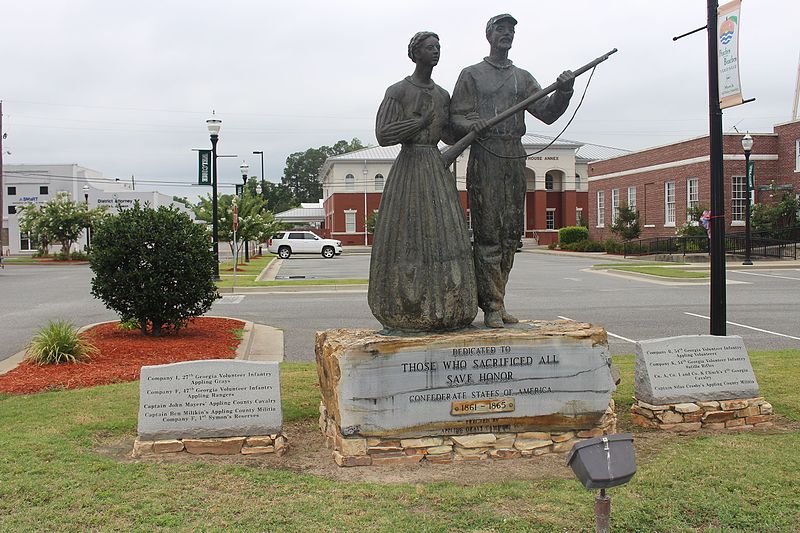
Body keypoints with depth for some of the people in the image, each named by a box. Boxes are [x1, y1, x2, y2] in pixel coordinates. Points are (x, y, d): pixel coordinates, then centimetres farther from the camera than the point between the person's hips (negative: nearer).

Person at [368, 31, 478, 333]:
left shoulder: (442, 95, 15)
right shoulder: (397, 91, -3)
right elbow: (383, 135, -11)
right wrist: (421, 121, -15)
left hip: (438, 171, 6)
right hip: (408, 169, -6)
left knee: (443, 236, 0)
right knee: (407, 239, -6)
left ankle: (442, 308, 5)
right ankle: (406, 311, 1)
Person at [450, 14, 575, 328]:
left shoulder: (522, 78, 21)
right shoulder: (472, 75, 10)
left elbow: (547, 113, 11)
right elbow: (456, 118, 2)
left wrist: (564, 92, -8)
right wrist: (472, 124, -20)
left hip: (515, 158, 5)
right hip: (484, 156, -5)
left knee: (511, 233, 3)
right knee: (488, 234, -9)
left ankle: (496, 300, 11)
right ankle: (492, 306, -8)